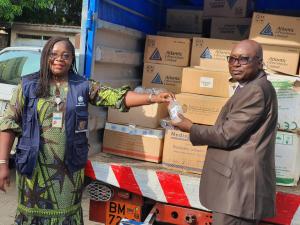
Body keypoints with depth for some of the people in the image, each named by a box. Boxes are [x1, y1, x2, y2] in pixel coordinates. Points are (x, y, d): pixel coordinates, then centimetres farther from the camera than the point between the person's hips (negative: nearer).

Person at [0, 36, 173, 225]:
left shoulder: (83, 86, 1)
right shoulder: (29, 86, -1)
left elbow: (118, 97, -6)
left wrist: (153, 98, -17)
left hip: (69, 167, 1)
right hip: (35, 166, 0)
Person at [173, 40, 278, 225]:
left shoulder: (255, 90, -17)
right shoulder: (253, 87, 18)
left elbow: (227, 135, -19)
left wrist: (191, 128, -7)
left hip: (239, 183, -11)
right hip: (239, 179, 11)